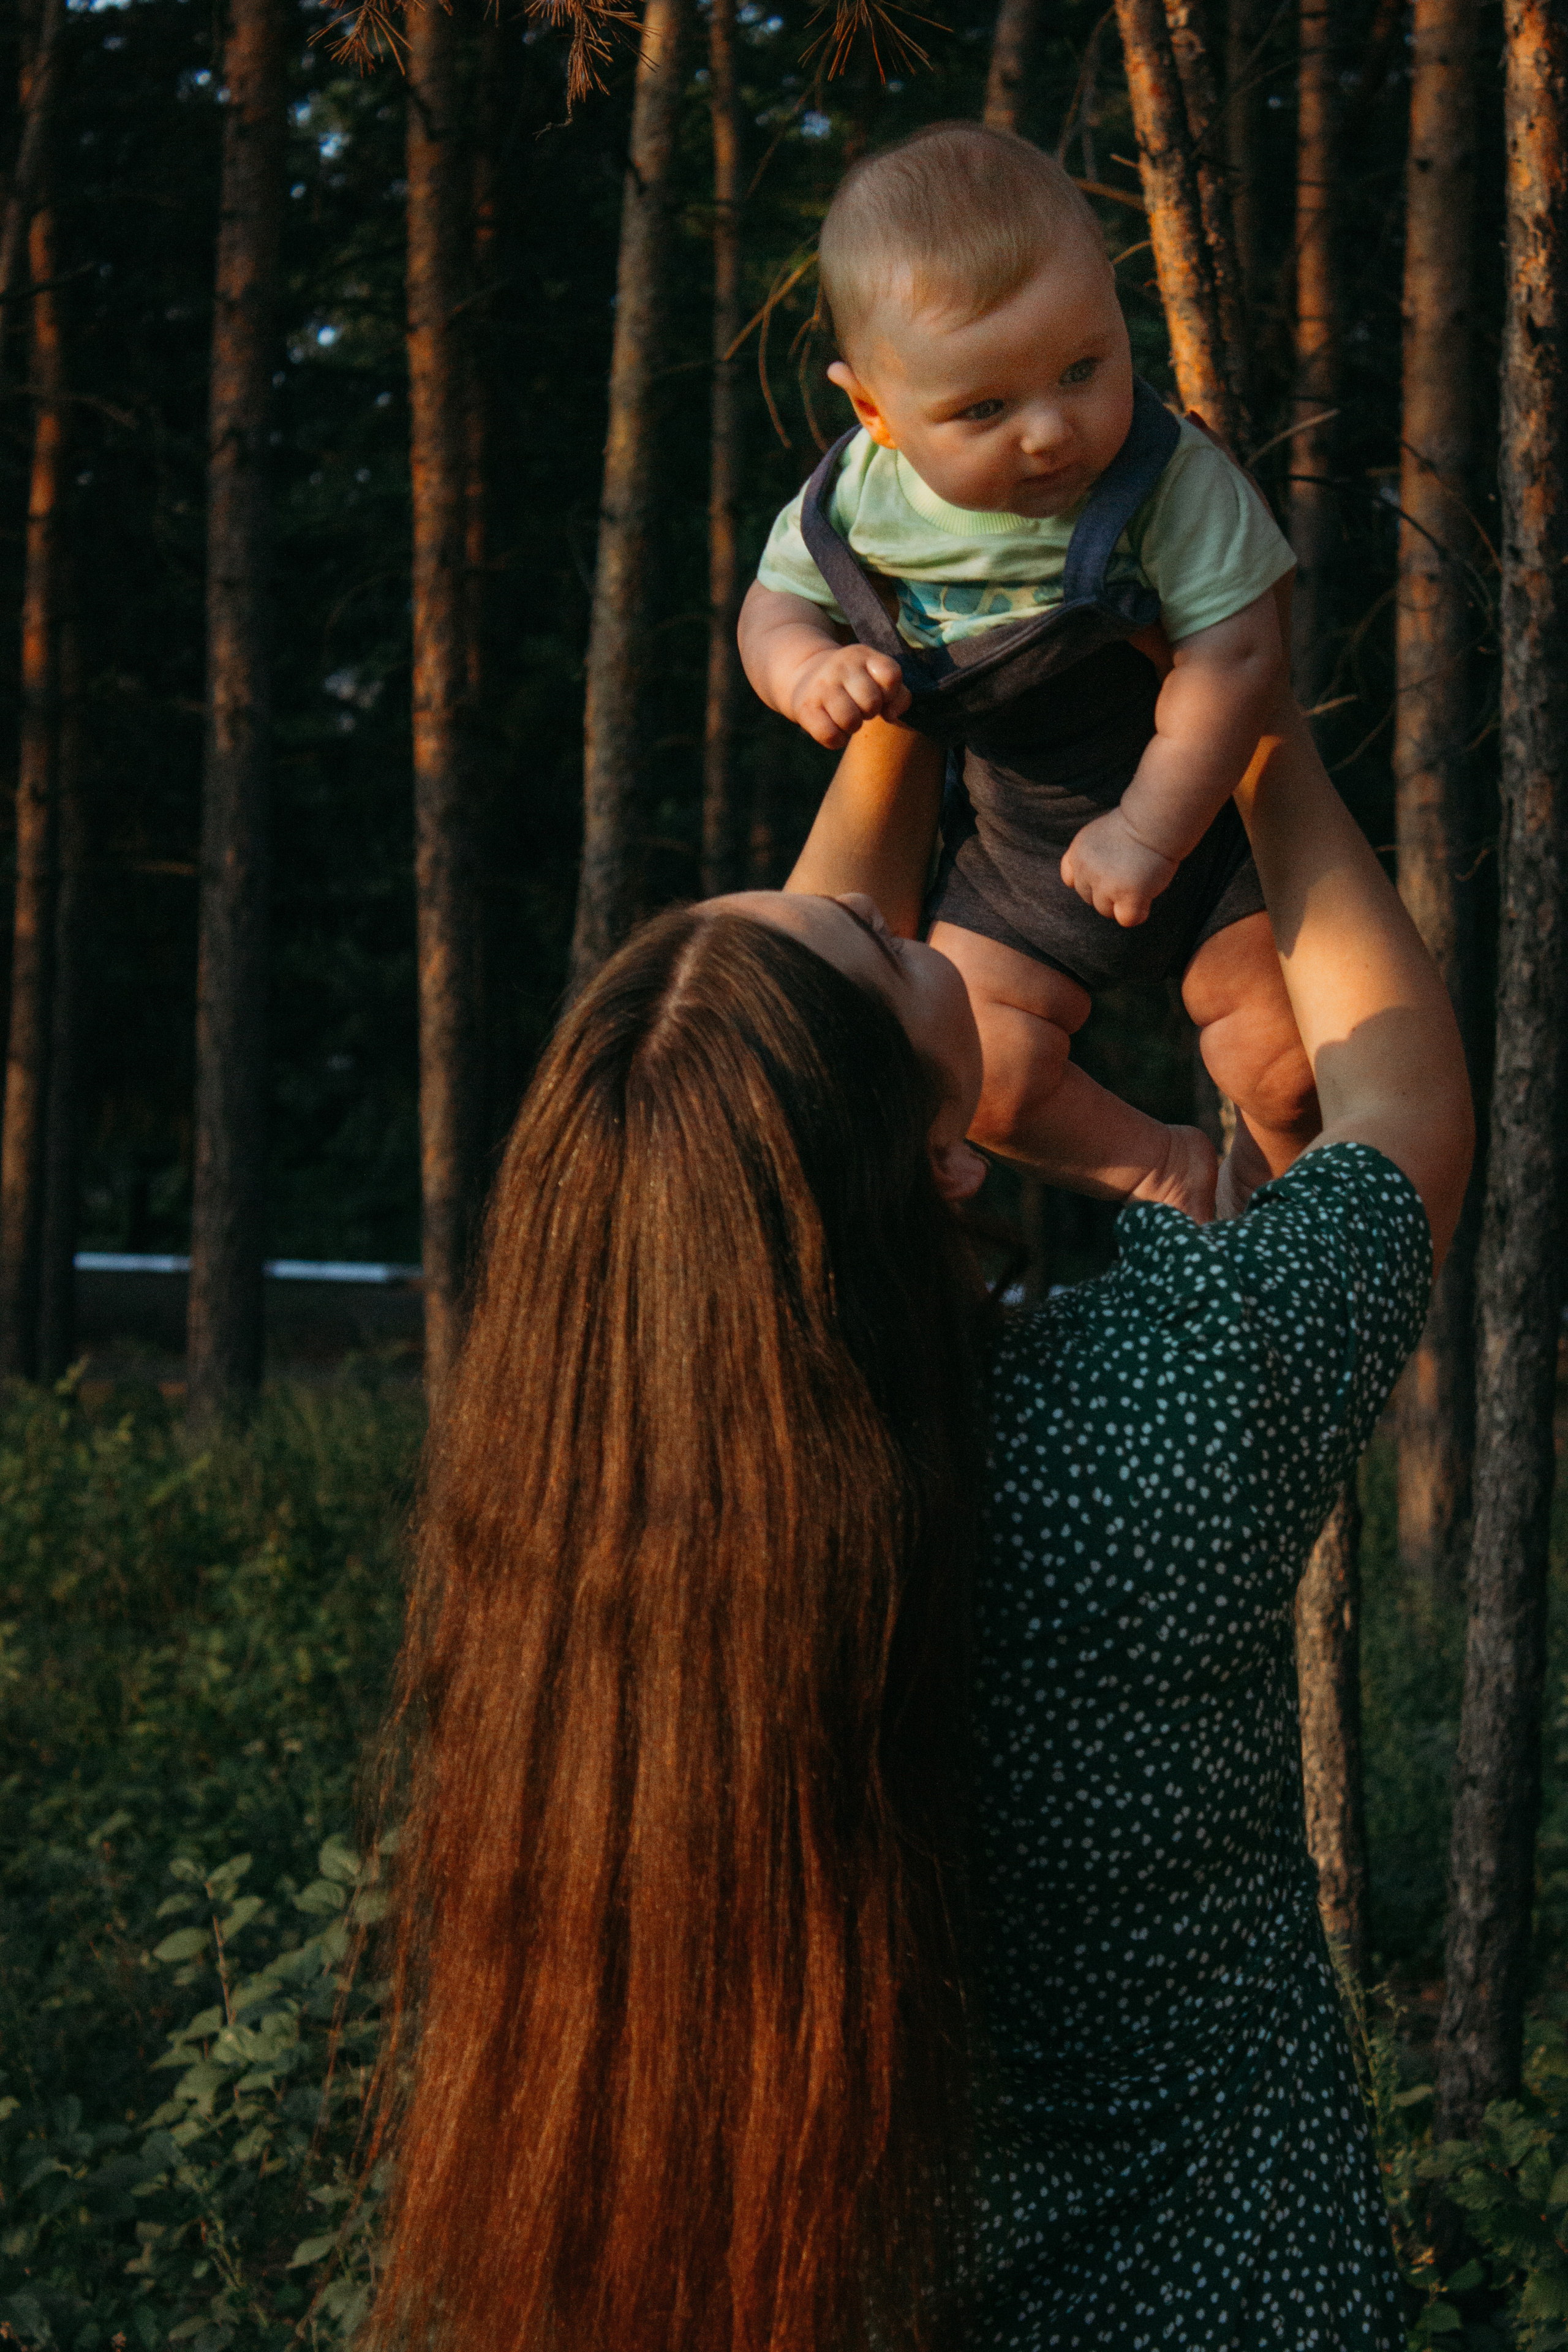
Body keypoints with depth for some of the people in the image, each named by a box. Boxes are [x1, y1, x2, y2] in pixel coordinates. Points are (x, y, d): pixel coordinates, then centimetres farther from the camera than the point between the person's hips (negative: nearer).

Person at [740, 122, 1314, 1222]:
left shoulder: (1177, 481, -29)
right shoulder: (861, 497, -19)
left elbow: (1236, 656, -28)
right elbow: (778, 599, -2)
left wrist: (1153, 830, -27)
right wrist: (807, 666, -25)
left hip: (1197, 805, -3)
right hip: (1015, 848, 3)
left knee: (1290, 1065, -7)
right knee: (980, 1078, -5)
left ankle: (1284, 1177, 29)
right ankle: (1153, 1163, 24)